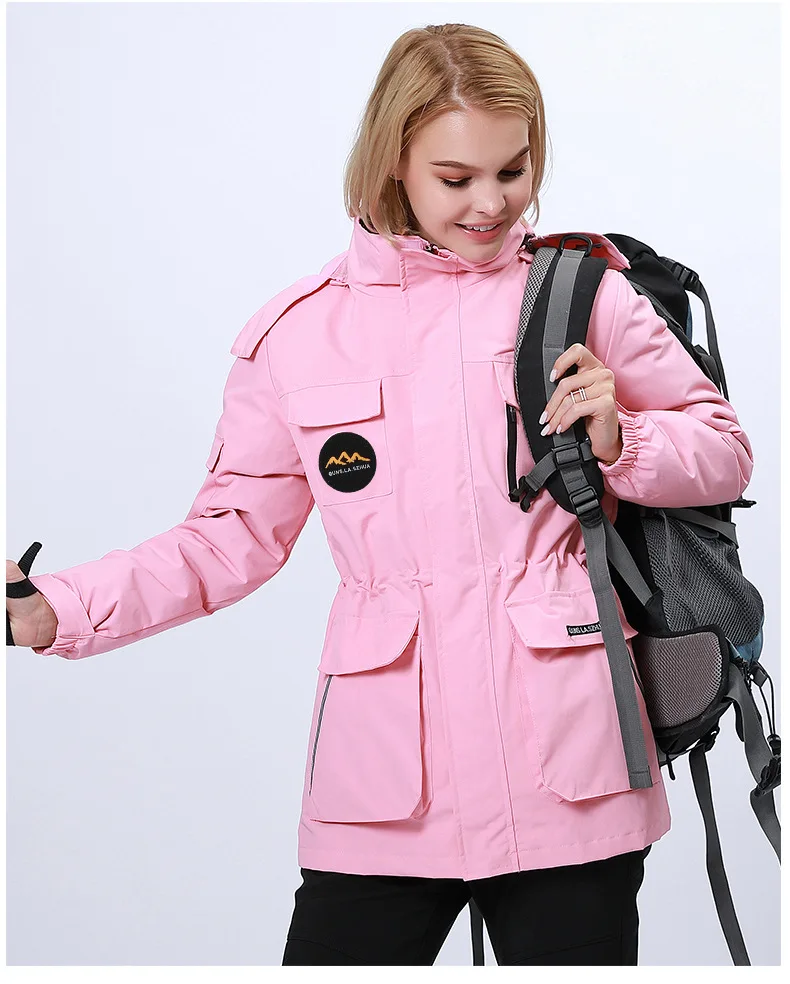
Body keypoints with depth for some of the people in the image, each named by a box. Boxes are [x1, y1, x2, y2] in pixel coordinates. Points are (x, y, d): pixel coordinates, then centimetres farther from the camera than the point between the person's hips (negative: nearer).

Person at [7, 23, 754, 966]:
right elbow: (234, 534, 11)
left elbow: (725, 450, 13)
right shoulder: (297, 332, 5)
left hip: (568, 773, 0)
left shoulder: (583, 293, 4)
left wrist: (621, 441, -8)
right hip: (384, 785, 0)